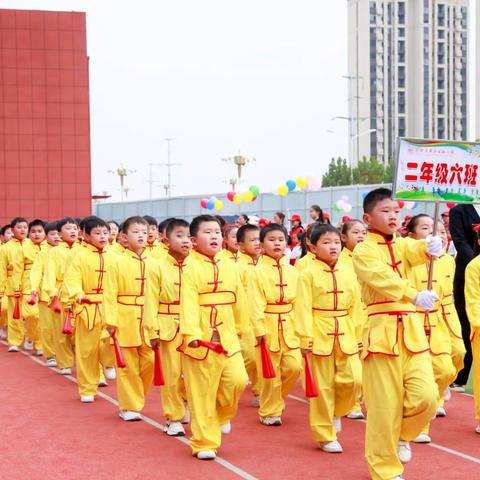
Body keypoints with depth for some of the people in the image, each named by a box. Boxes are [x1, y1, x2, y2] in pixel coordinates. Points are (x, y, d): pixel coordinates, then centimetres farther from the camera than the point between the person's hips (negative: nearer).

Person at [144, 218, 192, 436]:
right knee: (171, 374, 3)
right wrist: (153, 331, -7)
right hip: (168, 327, -2)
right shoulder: (157, 267, -3)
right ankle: (174, 418, 16)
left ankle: (185, 404, 32)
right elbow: (151, 302, -3)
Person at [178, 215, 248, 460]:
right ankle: (204, 443, 14)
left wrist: (240, 328, 21)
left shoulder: (229, 267, 8)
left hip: (227, 337, 5)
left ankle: (222, 414, 25)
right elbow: (188, 303, -18)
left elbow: (239, 301, 17)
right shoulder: (191, 267, -9)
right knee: (202, 393, 2)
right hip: (200, 339, -4)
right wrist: (191, 334, -27)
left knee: (238, 380, -6)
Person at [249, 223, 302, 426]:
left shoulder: (292, 271, 7)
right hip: (268, 327, -4)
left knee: (294, 367, -1)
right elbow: (256, 303, -11)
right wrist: (259, 329, -16)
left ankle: (276, 400, 25)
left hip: (289, 327, 4)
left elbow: (297, 301, 9)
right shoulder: (258, 271, -6)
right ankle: (269, 412, 18)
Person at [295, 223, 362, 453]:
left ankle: (336, 411, 23)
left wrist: (358, 334, 7)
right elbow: (303, 308, -9)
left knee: (354, 379, -7)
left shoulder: (348, 272, 6)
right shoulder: (308, 274, -6)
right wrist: (305, 339, -13)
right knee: (323, 387, 3)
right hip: (320, 336, -3)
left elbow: (355, 306, 10)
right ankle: (325, 436, 16)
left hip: (345, 337, 4)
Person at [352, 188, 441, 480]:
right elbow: (383, 278, -24)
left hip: (412, 330, 5)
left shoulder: (401, 245, 11)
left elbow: (417, 251, -13)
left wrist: (431, 247, -37)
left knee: (426, 397, -7)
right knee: (385, 406, -2)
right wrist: (414, 296, -40)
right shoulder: (363, 251, -5)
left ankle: (402, 435, 24)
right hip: (382, 332, -5)